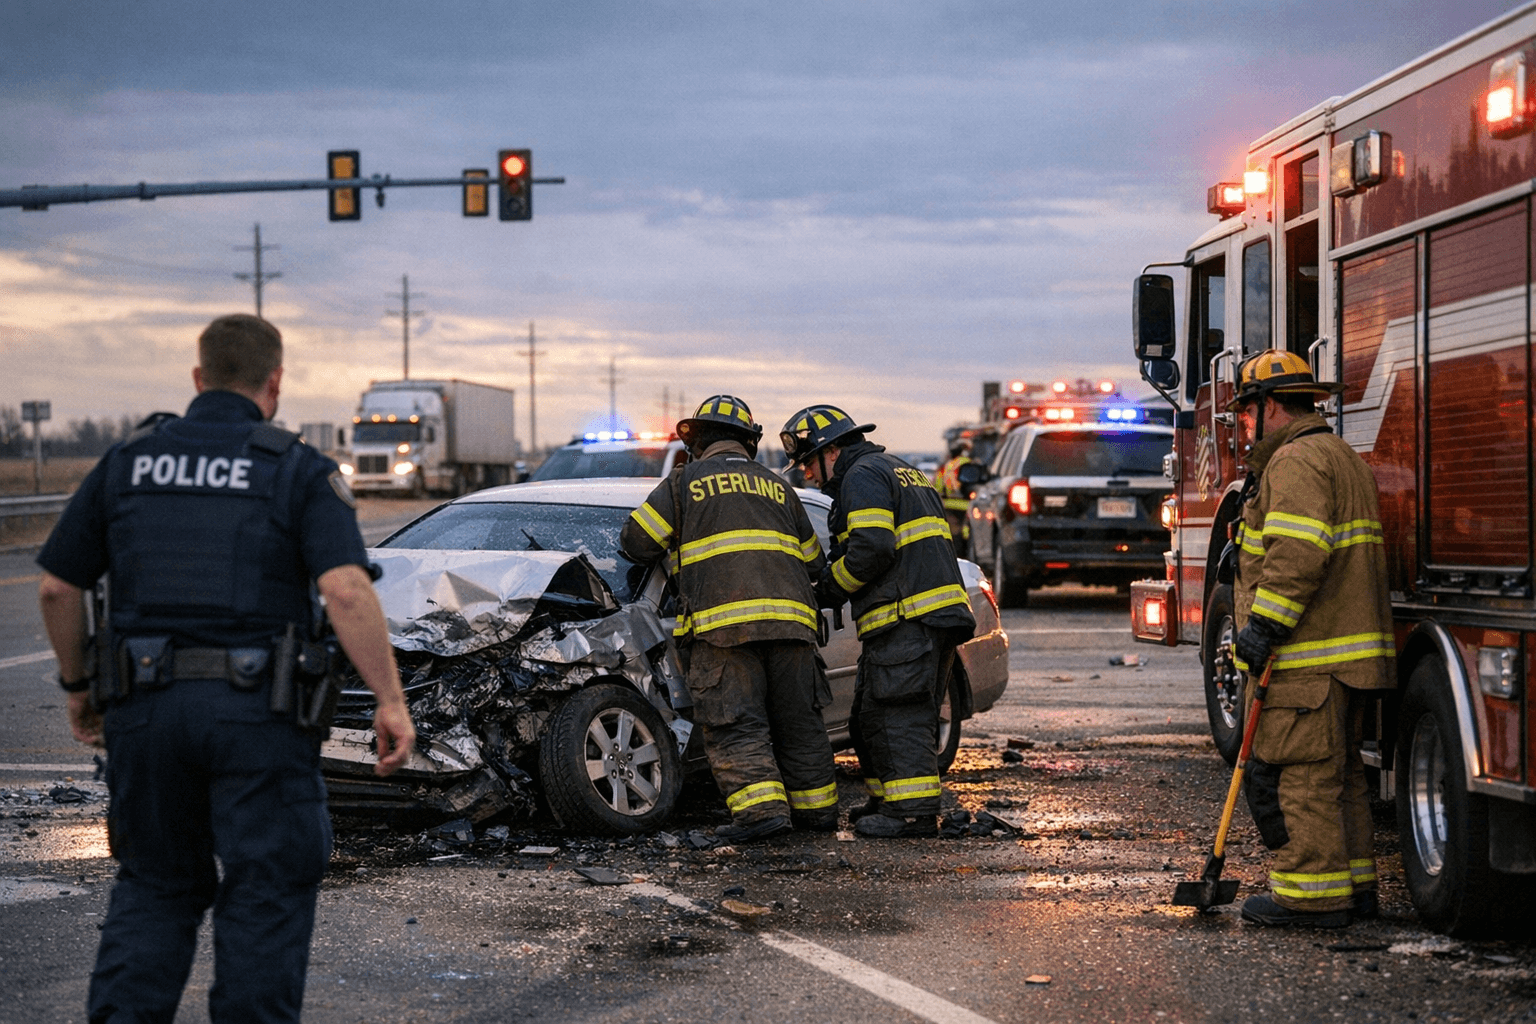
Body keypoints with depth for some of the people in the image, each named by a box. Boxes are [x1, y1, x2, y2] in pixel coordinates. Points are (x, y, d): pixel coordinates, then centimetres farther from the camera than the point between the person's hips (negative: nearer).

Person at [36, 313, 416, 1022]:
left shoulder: (129, 460, 9)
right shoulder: (298, 471, -2)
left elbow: (57, 587, 10)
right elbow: (346, 590, -16)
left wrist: (77, 684, 23)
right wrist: (390, 702, -13)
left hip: (146, 709, 3)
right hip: (259, 713, -3)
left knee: (154, 886, 17)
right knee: (265, 895, 6)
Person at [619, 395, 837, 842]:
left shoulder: (684, 481, 10)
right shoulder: (778, 487, 22)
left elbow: (635, 542, 7)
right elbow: (812, 561, 27)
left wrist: (672, 549, 28)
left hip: (722, 622, -4)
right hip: (789, 617, 4)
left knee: (734, 723, -5)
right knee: (798, 718, 13)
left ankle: (763, 807, -17)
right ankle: (816, 807, 20)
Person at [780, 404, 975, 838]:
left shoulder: (863, 476, -6)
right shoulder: (903, 471, 26)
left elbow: (871, 548, -20)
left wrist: (828, 588, -6)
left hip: (906, 619, -10)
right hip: (937, 612, 10)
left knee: (898, 715, -11)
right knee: (870, 715, 16)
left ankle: (913, 811, -13)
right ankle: (887, 800, 21)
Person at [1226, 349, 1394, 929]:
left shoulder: (1297, 462, -12)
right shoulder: (1342, 457, 22)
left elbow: (1297, 555, -24)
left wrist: (1263, 627, -22)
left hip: (1308, 659, -11)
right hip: (1353, 655, 11)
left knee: (1299, 774, -7)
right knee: (1339, 774, 15)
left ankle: (1312, 895, -6)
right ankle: (1353, 885, 19)